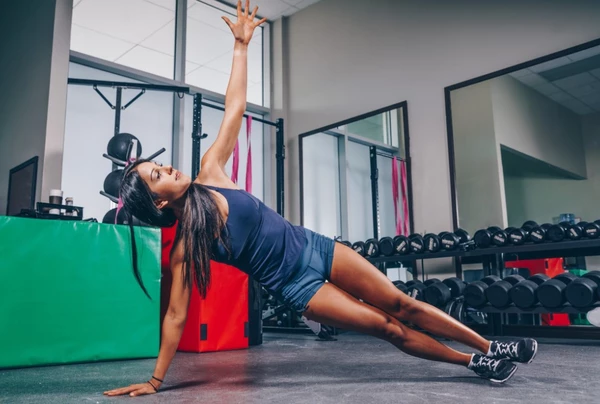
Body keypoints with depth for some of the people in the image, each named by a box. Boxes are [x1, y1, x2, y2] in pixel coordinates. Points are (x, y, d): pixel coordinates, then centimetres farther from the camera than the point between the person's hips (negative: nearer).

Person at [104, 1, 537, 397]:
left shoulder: (209, 175, -4)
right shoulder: (185, 246, -13)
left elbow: (235, 107, -2)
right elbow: (176, 316, -7)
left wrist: (241, 44, -2)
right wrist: (155, 380, -4)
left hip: (314, 247, 4)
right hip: (296, 285, -3)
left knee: (401, 305, 7)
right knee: (388, 327, -1)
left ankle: (490, 348, 21)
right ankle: (477, 362, 19)